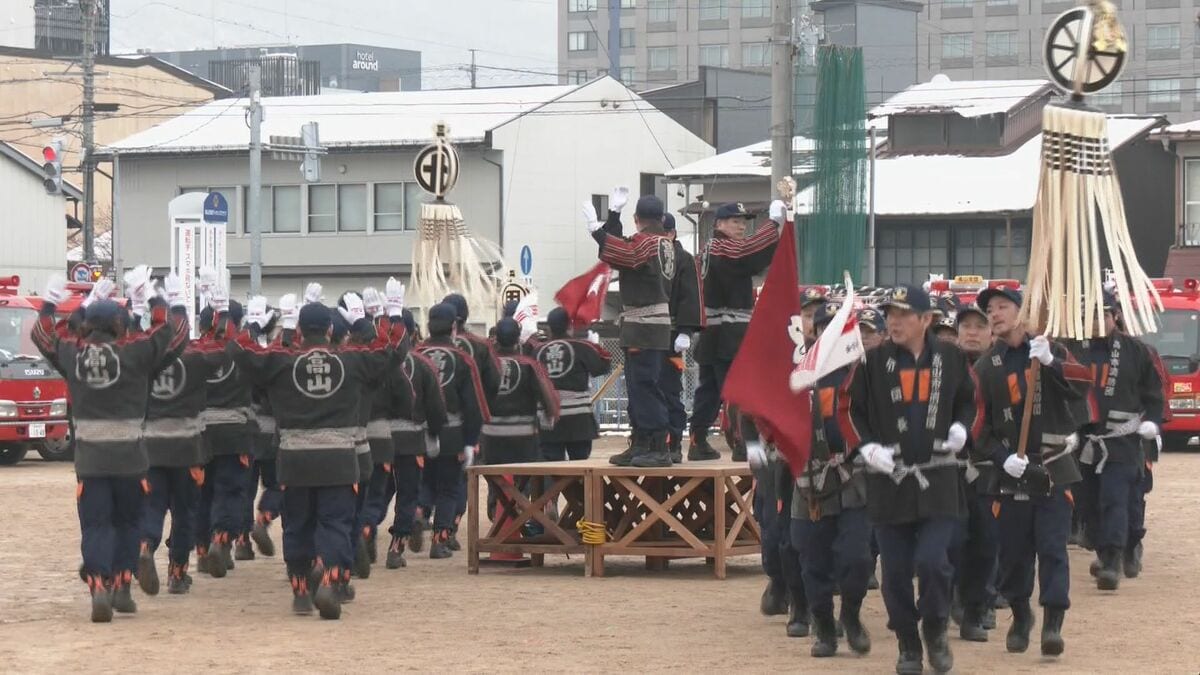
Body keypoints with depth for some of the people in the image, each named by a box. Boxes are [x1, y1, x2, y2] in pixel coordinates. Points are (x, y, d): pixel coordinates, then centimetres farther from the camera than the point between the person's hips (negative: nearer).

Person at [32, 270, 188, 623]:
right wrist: (175, 302, 16)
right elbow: (173, 334, 0)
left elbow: (43, 334, 17)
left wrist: (50, 302, 31)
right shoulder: (135, 352, -10)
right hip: (129, 455, -1)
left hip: (89, 457, 1)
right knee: (126, 522, 17)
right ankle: (122, 588, 17)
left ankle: (98, 585, -18)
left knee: (95, 525, 2)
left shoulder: (72, 353, -3)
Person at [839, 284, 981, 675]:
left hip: (938, 479, -1)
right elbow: (848, 407, 5)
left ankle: (936, 632, 11)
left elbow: (971, 401, 16)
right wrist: (867, 447, -9)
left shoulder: (951, 359, 3)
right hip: (888, 479, 1)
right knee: (895, 572, 3)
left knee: (933, 561, -13)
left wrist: (962, 429, -4)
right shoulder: (873, 363, -1)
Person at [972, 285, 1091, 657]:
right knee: (1013, 551, 7)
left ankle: (1053, 623, -7)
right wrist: (1004, 458, -13)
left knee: (1053, 547, -8)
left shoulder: (1050, 350, 3)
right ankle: (1020, 617, 26)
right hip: (1011, 472, 1)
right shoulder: (985, 367, 4)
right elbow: (977, 424, 1)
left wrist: (1050, 362, -26)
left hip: (1054, 468, -1)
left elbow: (1082, 385, -12)